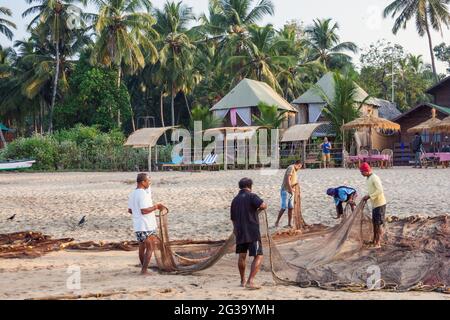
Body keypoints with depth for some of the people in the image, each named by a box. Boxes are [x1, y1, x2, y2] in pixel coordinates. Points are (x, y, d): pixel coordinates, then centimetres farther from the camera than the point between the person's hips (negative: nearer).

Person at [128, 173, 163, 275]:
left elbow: (130, 210, 17)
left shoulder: (132, 194, 12)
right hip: (146, 226, -9)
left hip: (138, 226, 9)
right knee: (150, 248, -2)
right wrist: (156, 207, -14)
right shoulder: (143, 194, -18)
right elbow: (144, 210, -25)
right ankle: (144, 270, -5)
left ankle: (143, 269, 27)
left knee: (142, 248, 18)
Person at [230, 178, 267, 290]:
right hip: (252, 232, -7)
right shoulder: (251, 196, -8)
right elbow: (263, 205, -23)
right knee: (258, 256, -3)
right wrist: (259, 209, 0)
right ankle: (250, 281, -12)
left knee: (242, 256, 19)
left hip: (240, 232, 7)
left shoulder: (235, 200, 13)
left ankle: (243, 281, 31)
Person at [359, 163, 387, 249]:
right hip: (374, 204, 10)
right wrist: (367, 197, 8)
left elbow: (380, 190, -26)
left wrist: (369, 196, -24)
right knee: (374, 223, 16)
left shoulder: (374, 178, -18)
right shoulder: (368, 178, 12)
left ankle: (378, 243, -3)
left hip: (379, 204, -10)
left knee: (379, 224, -6)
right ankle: (374, 241, 26)